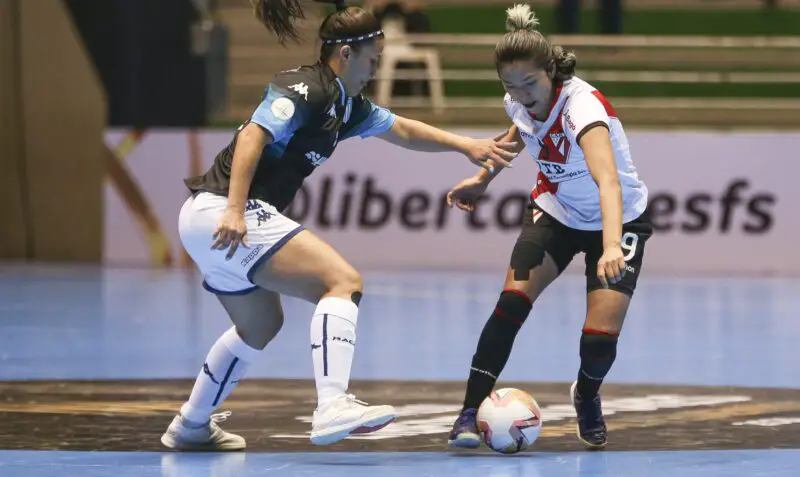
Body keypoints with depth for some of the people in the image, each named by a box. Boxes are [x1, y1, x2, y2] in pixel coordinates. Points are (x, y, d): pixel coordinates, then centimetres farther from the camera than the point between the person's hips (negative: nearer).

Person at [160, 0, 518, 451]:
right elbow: (253, 136, -23)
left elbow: (403, 130, 31)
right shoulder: (306, 89, -12)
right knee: (344, 282, -17)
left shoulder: (346, 105, 17)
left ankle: (192, 426, 39)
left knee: (261, 324, 28)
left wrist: (466, 144, 32)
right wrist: (235, 210, -30)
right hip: (225, 213, -11)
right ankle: (332, 407, -30)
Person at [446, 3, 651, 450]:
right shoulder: (521, 102, -15)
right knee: (513, 300, -19)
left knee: (601, 338, -13)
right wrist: (484, 178, 10)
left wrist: (611, 247, -68)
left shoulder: (582, 105, -36)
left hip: (617, 219, -5)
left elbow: (608, 181, -53)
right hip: (555, 211, 5)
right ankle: (471, 413, -12)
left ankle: (587, 397, 23)